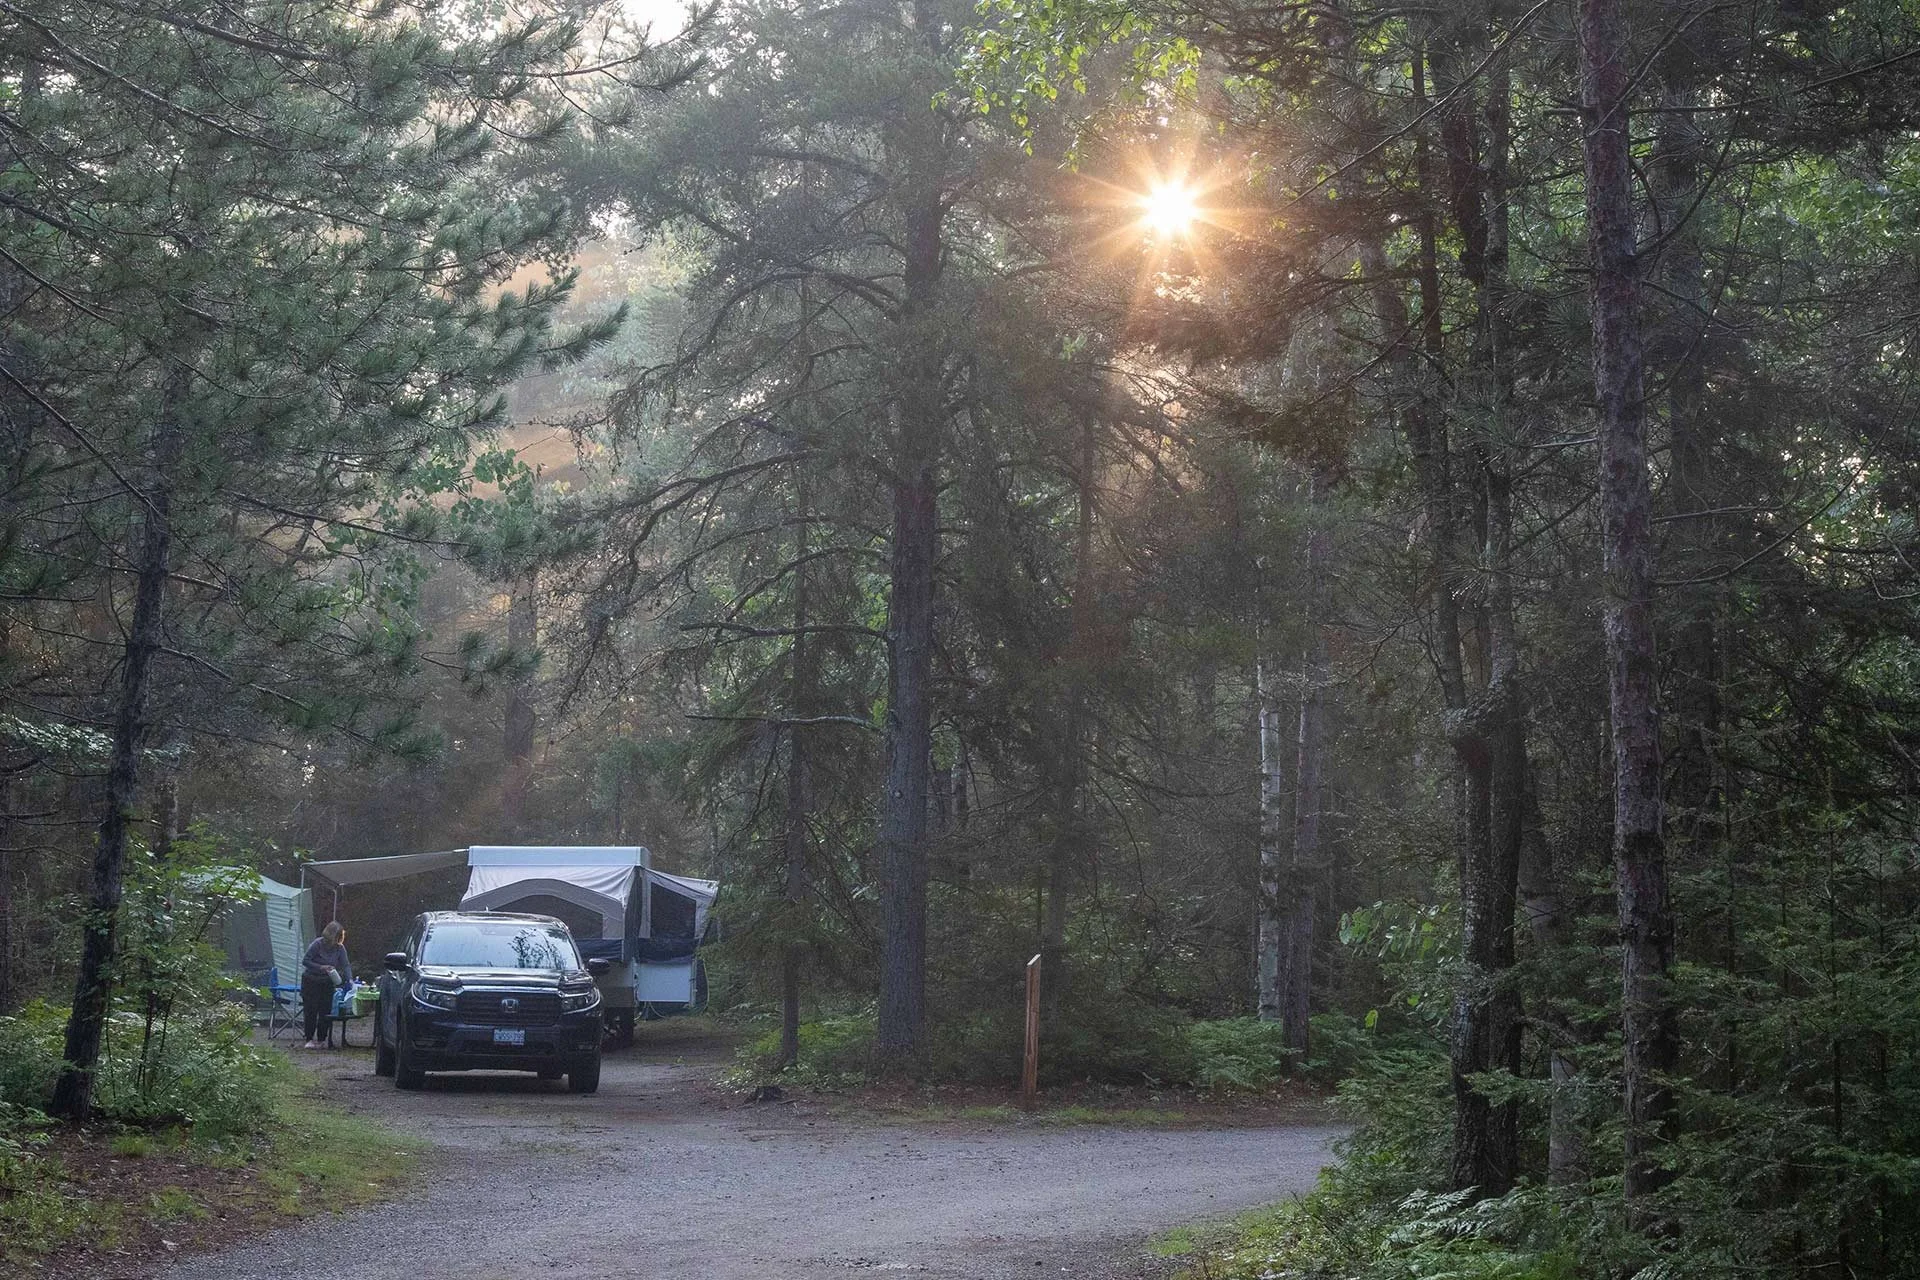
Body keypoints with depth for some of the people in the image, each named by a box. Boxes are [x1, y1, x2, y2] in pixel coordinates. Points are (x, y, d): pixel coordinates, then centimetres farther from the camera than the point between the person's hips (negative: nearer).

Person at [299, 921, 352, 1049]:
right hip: (310, 982, -3)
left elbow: (345, 965, -6)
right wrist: (321, 968, -26)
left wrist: (350, 979, -22)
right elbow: (305, 961, -15)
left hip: (327, 983, 4)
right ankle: (310, 1039, 3)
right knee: (311, 1010, -4)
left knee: (325, 1011, -1)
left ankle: (322, 1040, 7)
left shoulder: (340, 948, -5)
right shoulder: (317, 944, -18)